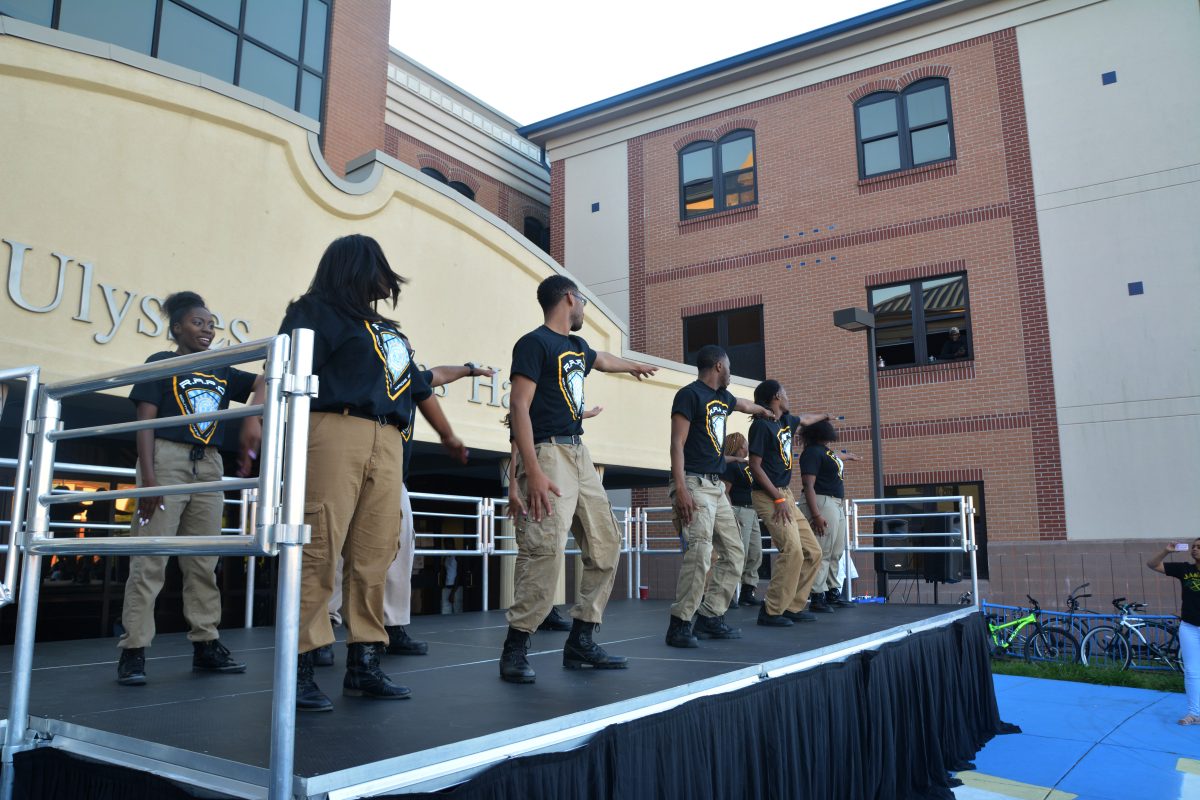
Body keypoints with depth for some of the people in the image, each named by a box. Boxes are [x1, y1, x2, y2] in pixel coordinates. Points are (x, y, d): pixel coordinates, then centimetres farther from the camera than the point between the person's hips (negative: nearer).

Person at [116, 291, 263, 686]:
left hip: (209, 465, 5)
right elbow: (146, 422, -4)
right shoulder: (161, 363, 3)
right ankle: (133, 651, -2)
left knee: (204, 562, 7)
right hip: (167, 460, -5)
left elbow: (264, 382, 7)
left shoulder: (220, 371, 16)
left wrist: (253, 419, -14)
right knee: (149, 560, -6)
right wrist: (148, 477, -14)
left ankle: (205, 645, 12)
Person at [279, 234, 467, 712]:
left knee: (374, 557, 3)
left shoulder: (387, 329, 29)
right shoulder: (318, 311, 7)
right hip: (335, 431, -7)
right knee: (319, 551, -9)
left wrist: (448, 437, 41)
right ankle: (299, 668, -4)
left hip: (387, 444, 7)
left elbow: (418, 386, 35)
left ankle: (363, 664, 9)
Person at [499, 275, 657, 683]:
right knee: (545, 549, -19)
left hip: (579, 452, 9)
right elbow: (519, 406, -16)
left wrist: (636, 366, 63)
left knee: (606, 544, 7)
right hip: (548, 452, -9)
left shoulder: (577, 345, 19)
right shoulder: (534, 343, -7)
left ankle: (580, 643, 15)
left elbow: (603, 360, 43)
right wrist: (533, 472, -25)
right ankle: (515, 649, -7)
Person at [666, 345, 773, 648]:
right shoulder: (689, 394, -7)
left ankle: (710, 617, 15)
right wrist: (680, 489, -22)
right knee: (699, 552, -20)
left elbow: (745, 405, 43)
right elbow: (677, 444, -13)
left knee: (734, 553, 8)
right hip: (694, 484, -9)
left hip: (717, 486, 9)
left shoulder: (722, 397, 19)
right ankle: (680, 624, -11)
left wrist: (765, 411, 63)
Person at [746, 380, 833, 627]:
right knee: (792, 551, -21)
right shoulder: (762, 424, -12)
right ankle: (771, 611, -12)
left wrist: (826, 416, 55)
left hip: (786, 495, 10)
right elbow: (755, 466, -15)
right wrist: (778, 499, -19)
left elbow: (806, 419, 38)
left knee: (813, 552, 6)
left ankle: (792, 607, 12)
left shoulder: (786, 421, 13)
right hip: (769, 496, -9)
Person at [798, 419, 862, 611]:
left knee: (835, 553, 14)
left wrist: (848, 456, 65)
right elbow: (808, 485, -20)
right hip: (823, 504, -10)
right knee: (822, 553, -10)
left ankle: (833, 593, 21)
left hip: (837, 506, 10)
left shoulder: (826, 450, 16)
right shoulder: (812, 452, -13)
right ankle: (817, 597, -6)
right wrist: (816, 515, -28)